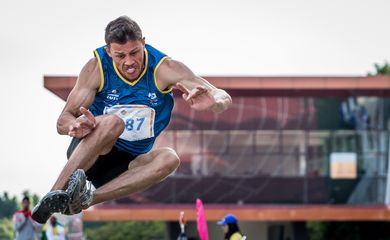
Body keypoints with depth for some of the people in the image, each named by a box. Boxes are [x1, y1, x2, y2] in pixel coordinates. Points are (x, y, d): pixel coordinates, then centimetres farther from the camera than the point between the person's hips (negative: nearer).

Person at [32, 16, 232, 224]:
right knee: (113, 122, -34)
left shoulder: (164, 68, -10)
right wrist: (77, 125, -36)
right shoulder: (97, 68, -11)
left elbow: (224, 100, -15)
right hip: (88, 154, -2)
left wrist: (211, 102, -40)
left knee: (169, 158, -29)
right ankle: (52, 197, -42)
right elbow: (63, 122, -11)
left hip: (129, 163, 2)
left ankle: (86, 199, -42)